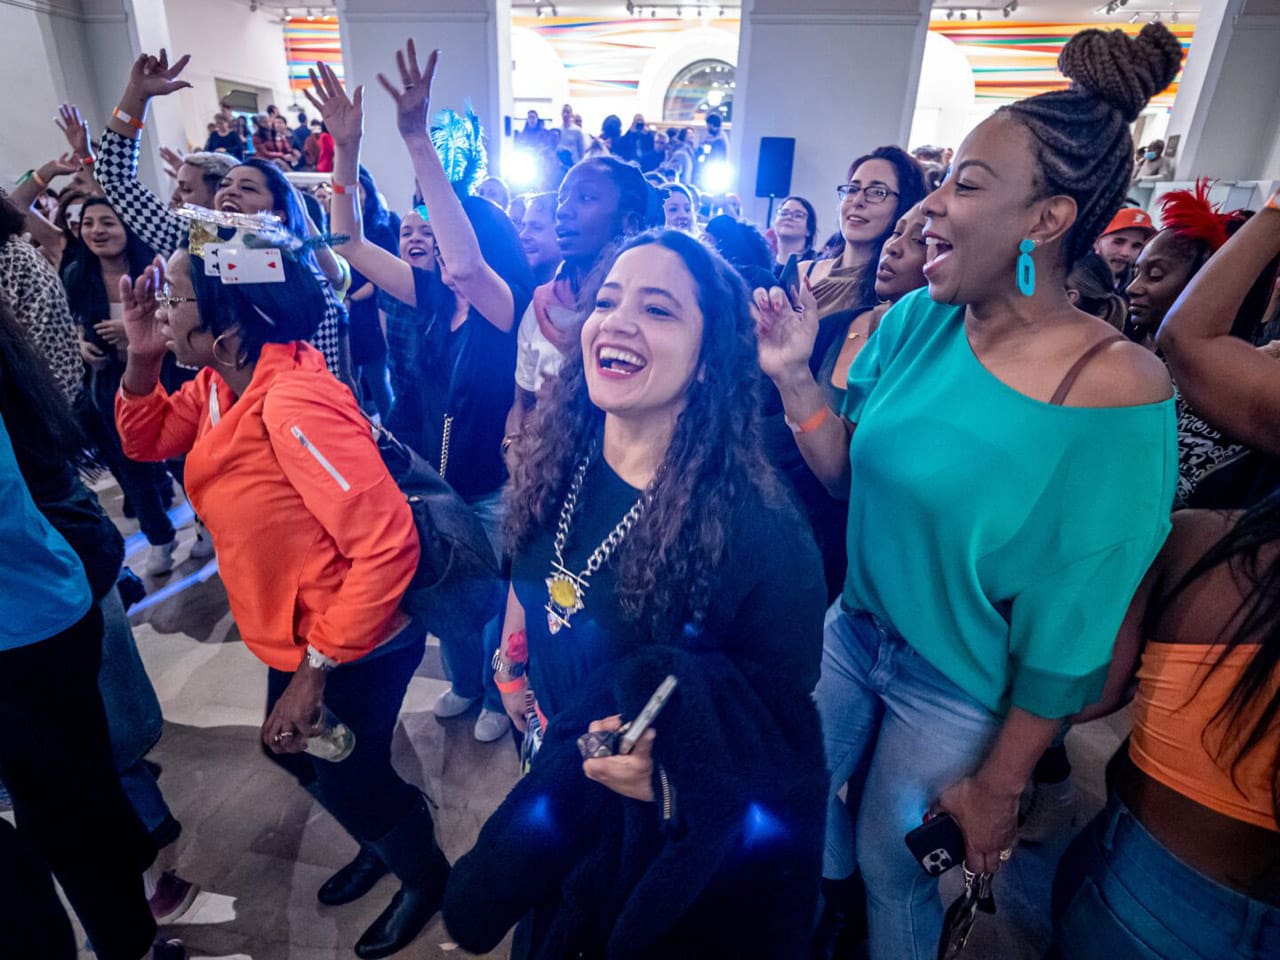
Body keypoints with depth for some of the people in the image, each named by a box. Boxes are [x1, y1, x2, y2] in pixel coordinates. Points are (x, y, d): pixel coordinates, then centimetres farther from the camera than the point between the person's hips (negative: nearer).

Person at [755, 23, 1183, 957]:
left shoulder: (1117, 389, -24)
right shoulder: (916, 321, -9)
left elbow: (1072, 632, -18)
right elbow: (847, 475, -3)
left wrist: (999, 785, -9)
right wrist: (795, 376, -19)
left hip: (961, 691, -5)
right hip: (852, 629, 6)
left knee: (893, 862, 19)